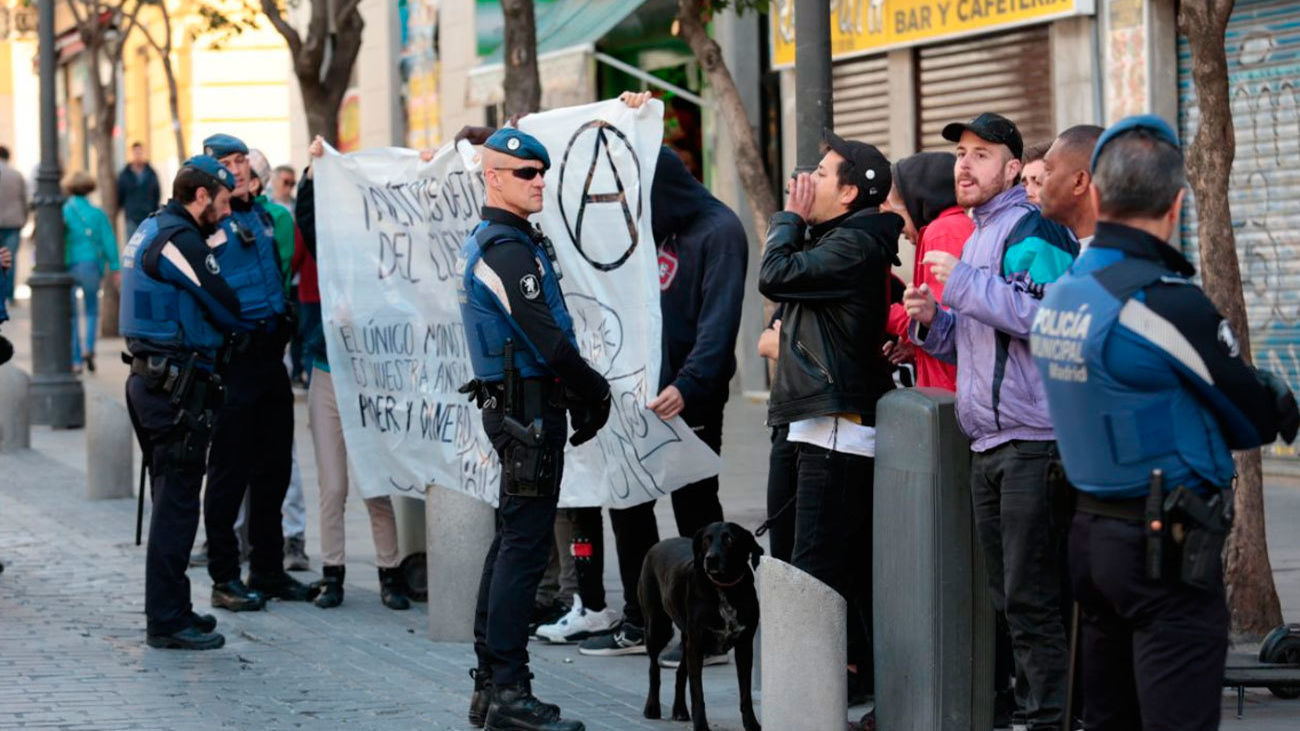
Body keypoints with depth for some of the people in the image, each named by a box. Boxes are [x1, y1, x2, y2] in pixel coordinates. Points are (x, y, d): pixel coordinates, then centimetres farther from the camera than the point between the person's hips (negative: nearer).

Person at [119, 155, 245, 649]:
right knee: (177, 502, -6)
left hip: (150, 379, 10)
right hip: (178, 385, -10)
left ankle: (167, 609, 23)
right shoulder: (180, 239, -15)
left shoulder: (149, 232, 17)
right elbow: (226, 307, -12)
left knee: (171, 500, 17)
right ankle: (167, 620, -4)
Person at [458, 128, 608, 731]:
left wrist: (581, 390, 10)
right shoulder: (507, 247, -15)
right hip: (529, 407, -11)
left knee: (511, 541, 14)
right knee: (525, 546, -10)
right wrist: (595, 390, -7)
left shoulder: (484, 244, 18)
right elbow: (545, 337, -20)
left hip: (510, 405, 11)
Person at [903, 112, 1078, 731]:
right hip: (989, 444, 10)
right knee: (1010, 597, 13)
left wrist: (963, 282, -18)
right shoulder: (974, 236, 21)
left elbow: (1039, 315, -25)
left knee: (1032, 598, -9)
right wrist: (933, 320, 9)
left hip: (1032, 442, -10)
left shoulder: (1030, 229, -9)